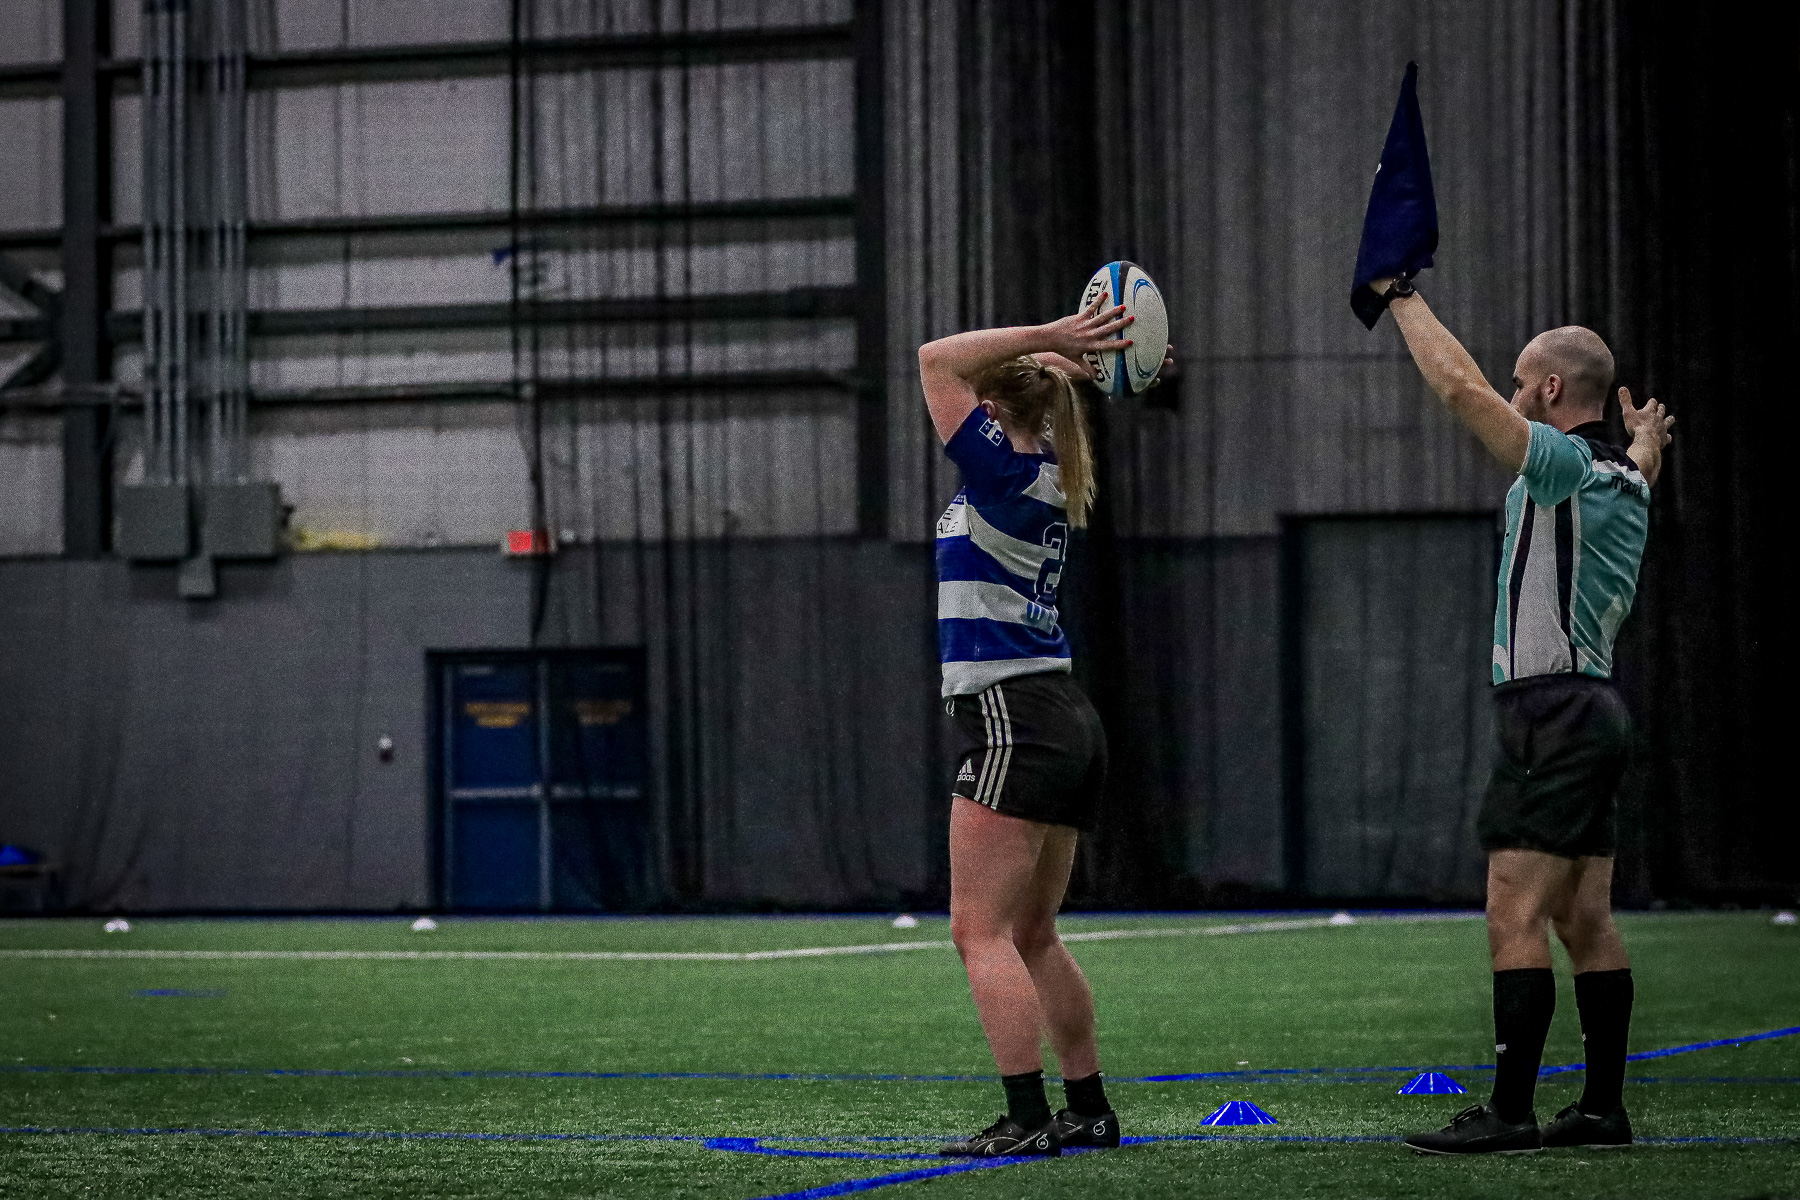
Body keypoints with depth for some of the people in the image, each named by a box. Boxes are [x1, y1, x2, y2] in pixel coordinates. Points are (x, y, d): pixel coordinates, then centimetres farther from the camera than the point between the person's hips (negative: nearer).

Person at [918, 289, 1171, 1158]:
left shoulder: (1004, 475, -12)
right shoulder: (1045, 481, 13)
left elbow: (937, 360, -11)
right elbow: (996, 379, 26)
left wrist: (1049, 339, -12)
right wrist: (1060, 357, 10)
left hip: (1011, 722, -9)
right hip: (1064, 722, 9)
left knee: (982, 932, -10)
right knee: (1031, 938, 15)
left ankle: (1026, 1118, -17)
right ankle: (1089, 1110, 17)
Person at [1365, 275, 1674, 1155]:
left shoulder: (1566, 465, -13)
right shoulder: (1621, 479, 13)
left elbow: (1460, 386, -20)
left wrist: (1399, 295, -9)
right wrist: (1648, 440, 60)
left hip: (1551, 712, -10)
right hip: (1590, 710, 10)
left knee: (1515, 919, -11)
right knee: (1585, 923, 10)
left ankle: (1510, 1113, -15)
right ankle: (1603, 1107, 12)